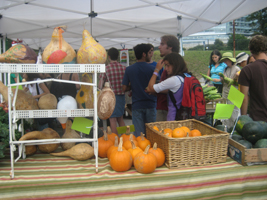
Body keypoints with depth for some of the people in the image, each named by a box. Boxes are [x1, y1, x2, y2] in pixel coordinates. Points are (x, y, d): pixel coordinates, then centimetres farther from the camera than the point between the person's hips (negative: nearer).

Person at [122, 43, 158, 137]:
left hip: (137, 105, 1)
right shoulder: (152, 69, -6)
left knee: (139, 134, 5)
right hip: (150, 104, -1)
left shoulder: (129, 69, -2)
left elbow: (124, 88, -2)